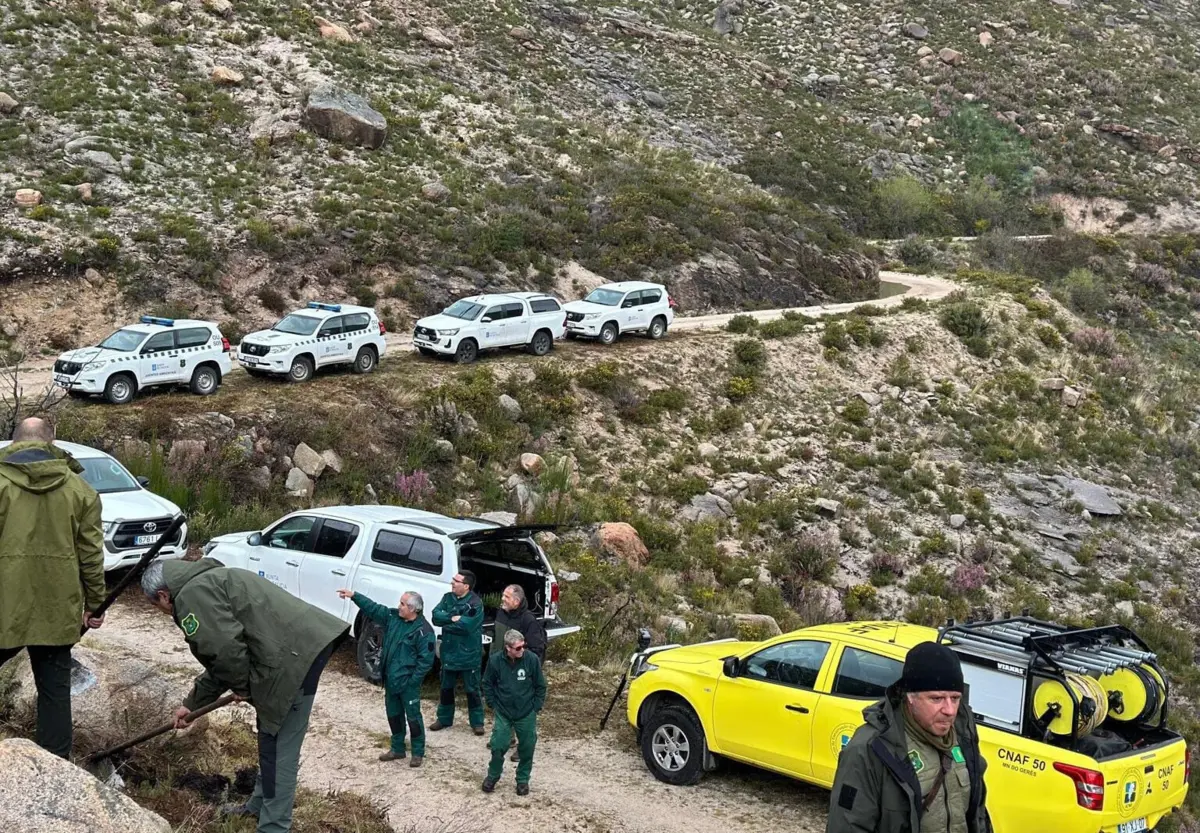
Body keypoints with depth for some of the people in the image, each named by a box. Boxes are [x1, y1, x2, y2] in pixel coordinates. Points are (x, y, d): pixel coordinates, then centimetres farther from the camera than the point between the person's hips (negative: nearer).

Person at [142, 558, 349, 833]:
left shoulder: (192, 595, -6)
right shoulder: (208, 584, 27)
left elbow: (226, 648, -19)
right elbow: (218, 661, 35)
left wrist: (241, 687, -1)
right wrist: (191, 704, 42)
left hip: (295, 656, -11)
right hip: (305, 645, 11)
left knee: (278, 748, -3)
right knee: (270, 740, 25)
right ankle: (260, 804, 41)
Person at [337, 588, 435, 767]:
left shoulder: (423, 630, -21)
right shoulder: (393, 616, 0)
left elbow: (426, 659, -19)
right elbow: (373, 608, 8)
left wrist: (413, 681, -18)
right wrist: (354, 596, 0)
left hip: (407, 682, -8)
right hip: (390, 679, 8)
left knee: (413, 716, 3)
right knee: (393, 714, 18)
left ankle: (418, 753, 16)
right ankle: (397, 749, 33)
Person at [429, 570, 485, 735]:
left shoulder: (476, 603, -17)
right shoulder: (448, 598, 1)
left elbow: (469, 625, -28)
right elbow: (436, 616, -8)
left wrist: (447, 622, -16)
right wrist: (454, 618, -23)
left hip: (469, 655, -5)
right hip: (449, 653, 5)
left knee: (472, 690, 6)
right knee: (446, 688, 17)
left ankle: (477, 722, 19)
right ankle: (444, 718, 32)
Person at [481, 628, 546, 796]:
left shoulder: (532, 659, -16)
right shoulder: (495, 660, -15)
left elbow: (540, 686, -2)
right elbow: (487, 684, 2)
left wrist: (535, 708, -2)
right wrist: (494, 705, 1)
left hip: (527, 714, 0)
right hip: (502, 713, 0)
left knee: (527, 748, 8)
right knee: (498, 746, 0)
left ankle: (523, 779, 28)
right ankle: (492, 776, 26)